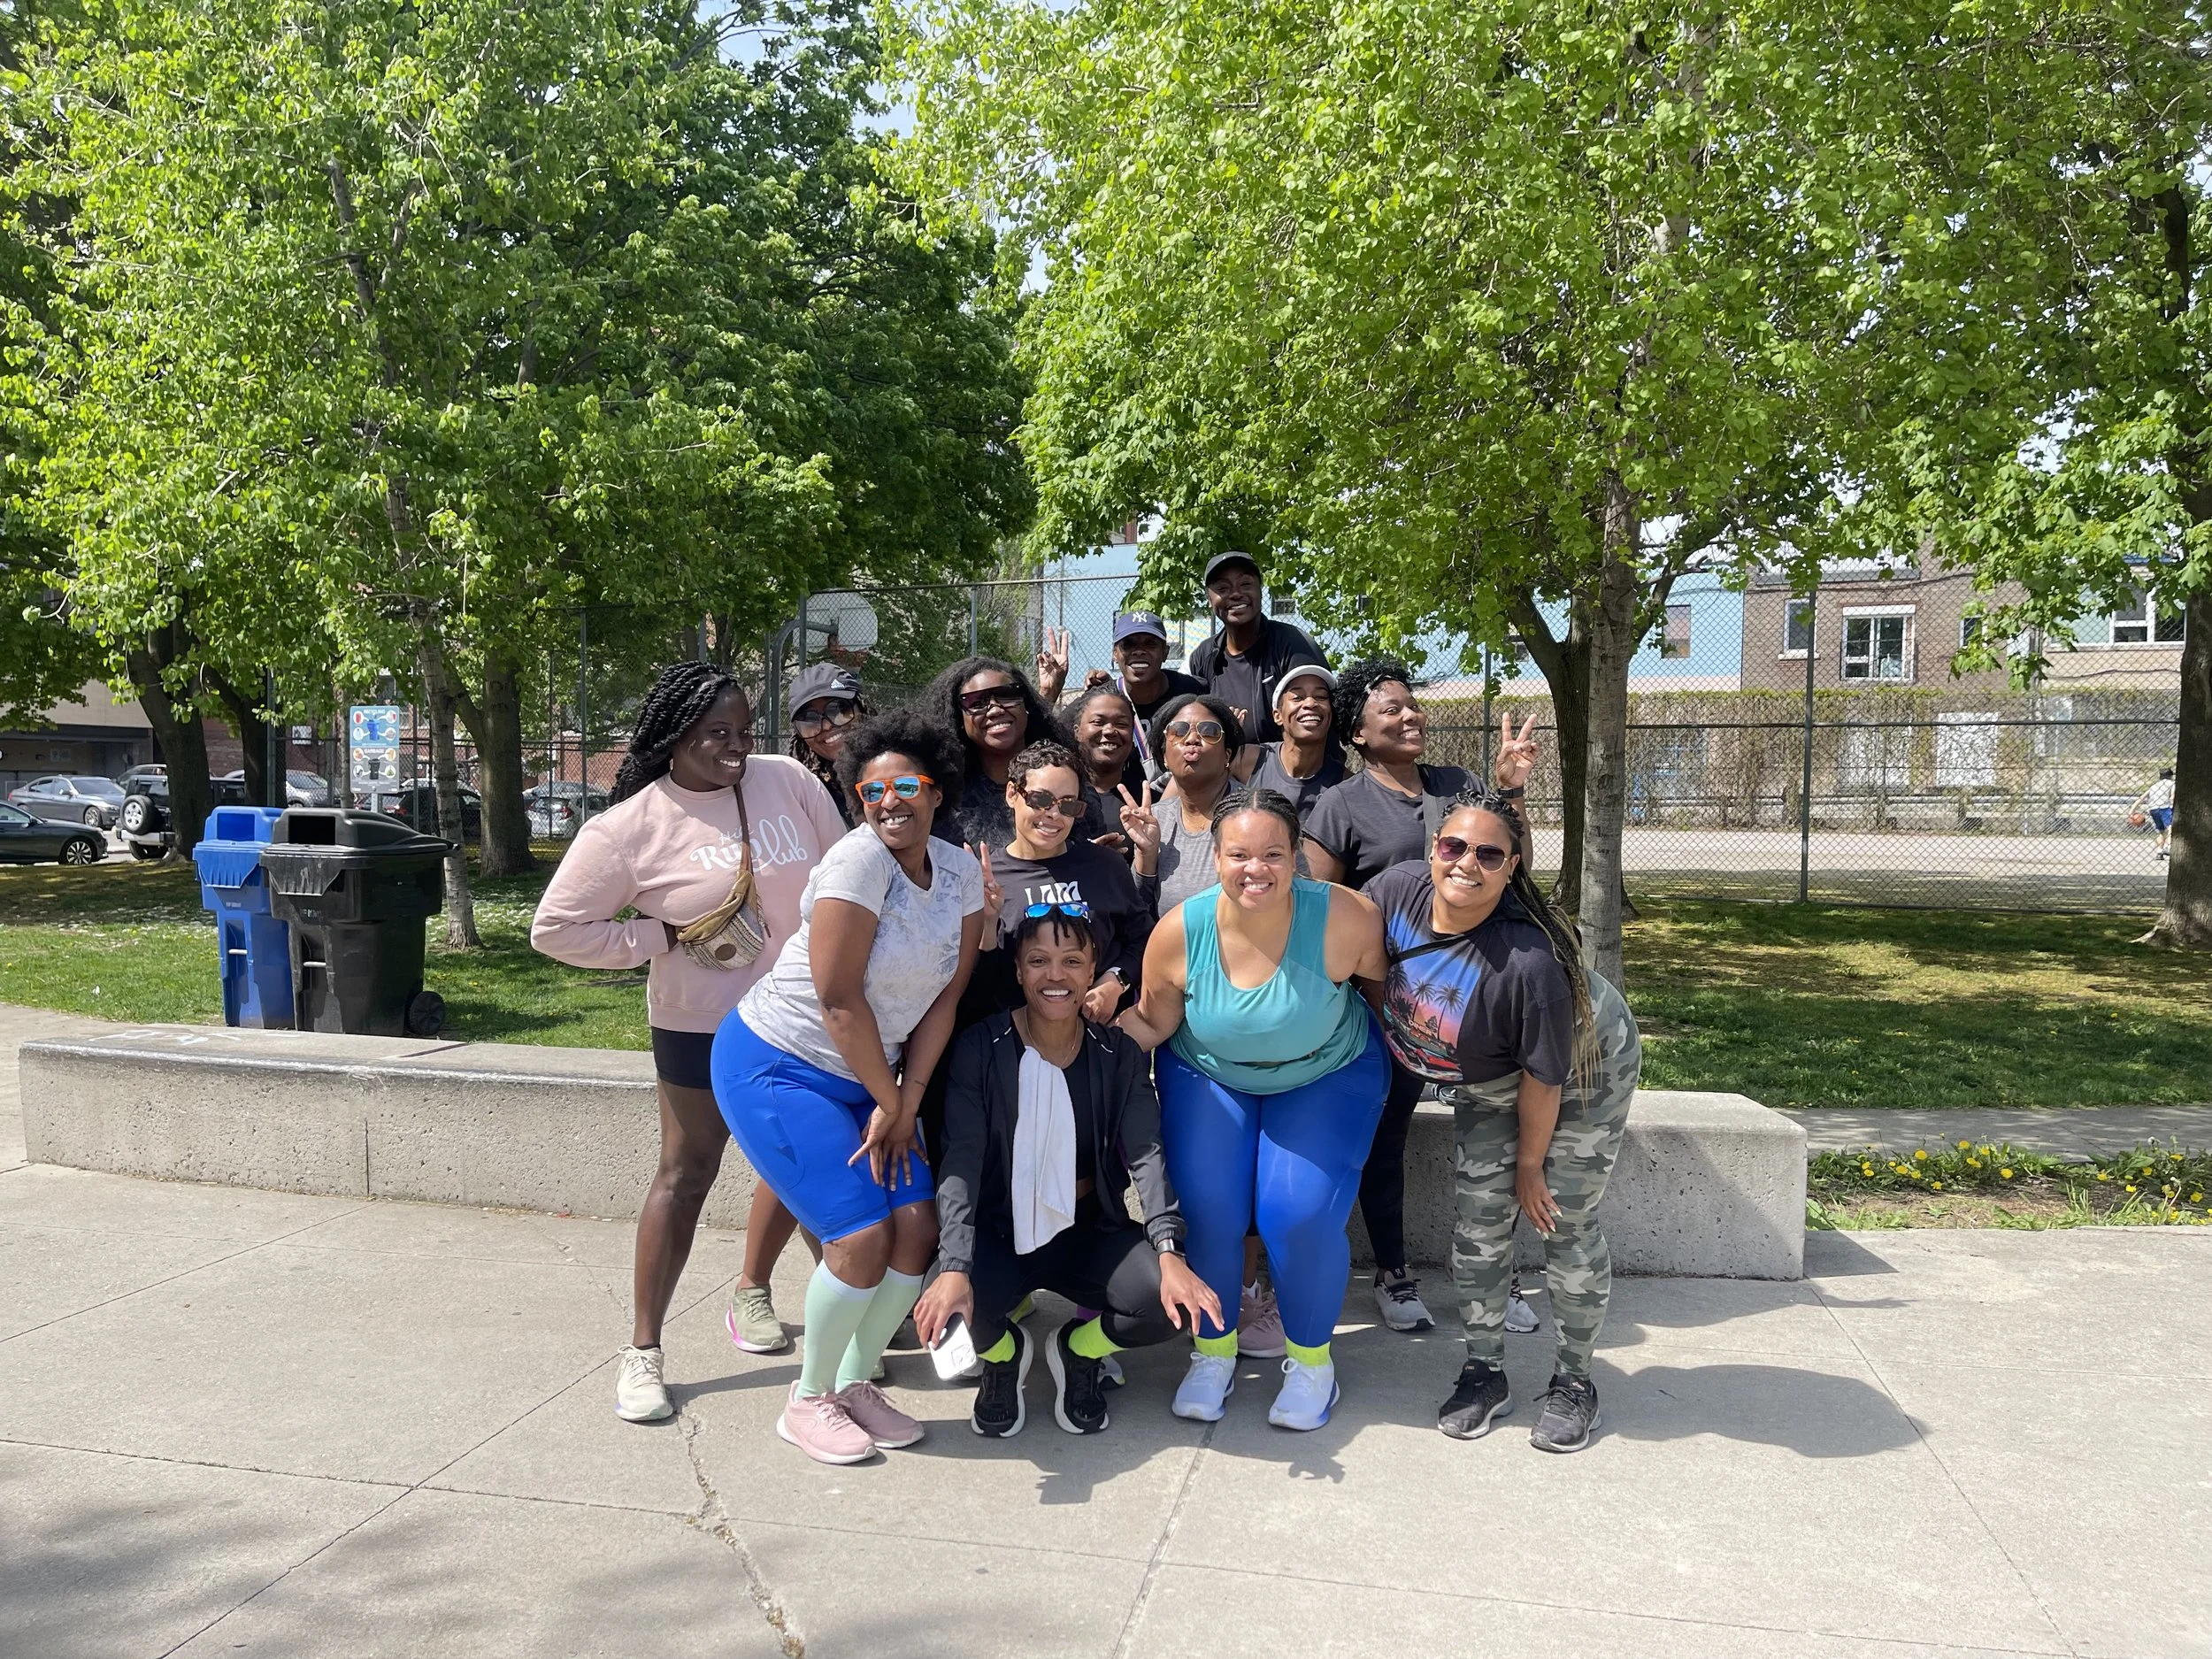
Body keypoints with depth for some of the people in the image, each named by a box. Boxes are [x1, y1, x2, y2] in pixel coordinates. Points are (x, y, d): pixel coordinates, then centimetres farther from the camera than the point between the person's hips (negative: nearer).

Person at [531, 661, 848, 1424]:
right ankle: (642, 1352, 17)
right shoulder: (632, 825, -13)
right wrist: (665, 938, -15)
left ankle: (751, 1299, 36)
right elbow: (556, 928, -10)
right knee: (685, 1174, 4)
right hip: (703, 1024, -3)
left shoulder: (788, 781, -6)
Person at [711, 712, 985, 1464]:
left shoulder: (960, 871, -2)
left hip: (865, 1076, 7)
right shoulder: (859, 859, -23)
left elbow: (944, 998, -2)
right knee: (864, 1237, -12)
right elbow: (838, 998, -22)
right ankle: (807, 1401, 12)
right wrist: (889, 1102, -12)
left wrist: (904, 1105, -7)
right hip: (777, 1066, -7)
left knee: (918, 1227, -2)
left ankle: (855, 1382, 22)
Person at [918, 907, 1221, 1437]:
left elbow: (1145, 1154, -12)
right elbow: (961, 1160, -19)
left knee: (1174, 1303, -25)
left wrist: (1170, 1253, -28)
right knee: (957, 1301, -33)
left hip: (1088, 1234, 2)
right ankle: (1003, 1353, 8)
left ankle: (1078, 1349, 11)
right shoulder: (982, 1047, -10)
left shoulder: (1120, 1053, -2)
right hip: (1000, 1232, -1)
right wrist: (954, 1267, -33)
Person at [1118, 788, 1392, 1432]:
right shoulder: (1180, 931, -23)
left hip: (1328, 1077, -1)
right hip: (1209, 1077, 2)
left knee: (1301, 1216, -15)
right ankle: (1212, 1349, 17)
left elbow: (1389, 984, -8)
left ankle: (1311, 1358, 14)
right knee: (1206, 1210, -12)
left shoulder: (1343, 918, -29)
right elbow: (1153, 1029, -7)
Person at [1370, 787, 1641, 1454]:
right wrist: (1391, 1036, 6)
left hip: (1585, 1070, -5)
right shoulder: (1396, 890, -27)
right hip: (1487, 1084, 5)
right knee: (1480, 1219, 5)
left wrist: (1530, 1164, -13)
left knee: (1565, 1223, 1)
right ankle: (1484, 1371, 21)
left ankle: (1574, 1379, 22)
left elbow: (1543, 1077, -27)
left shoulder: (1527, 961, -41)